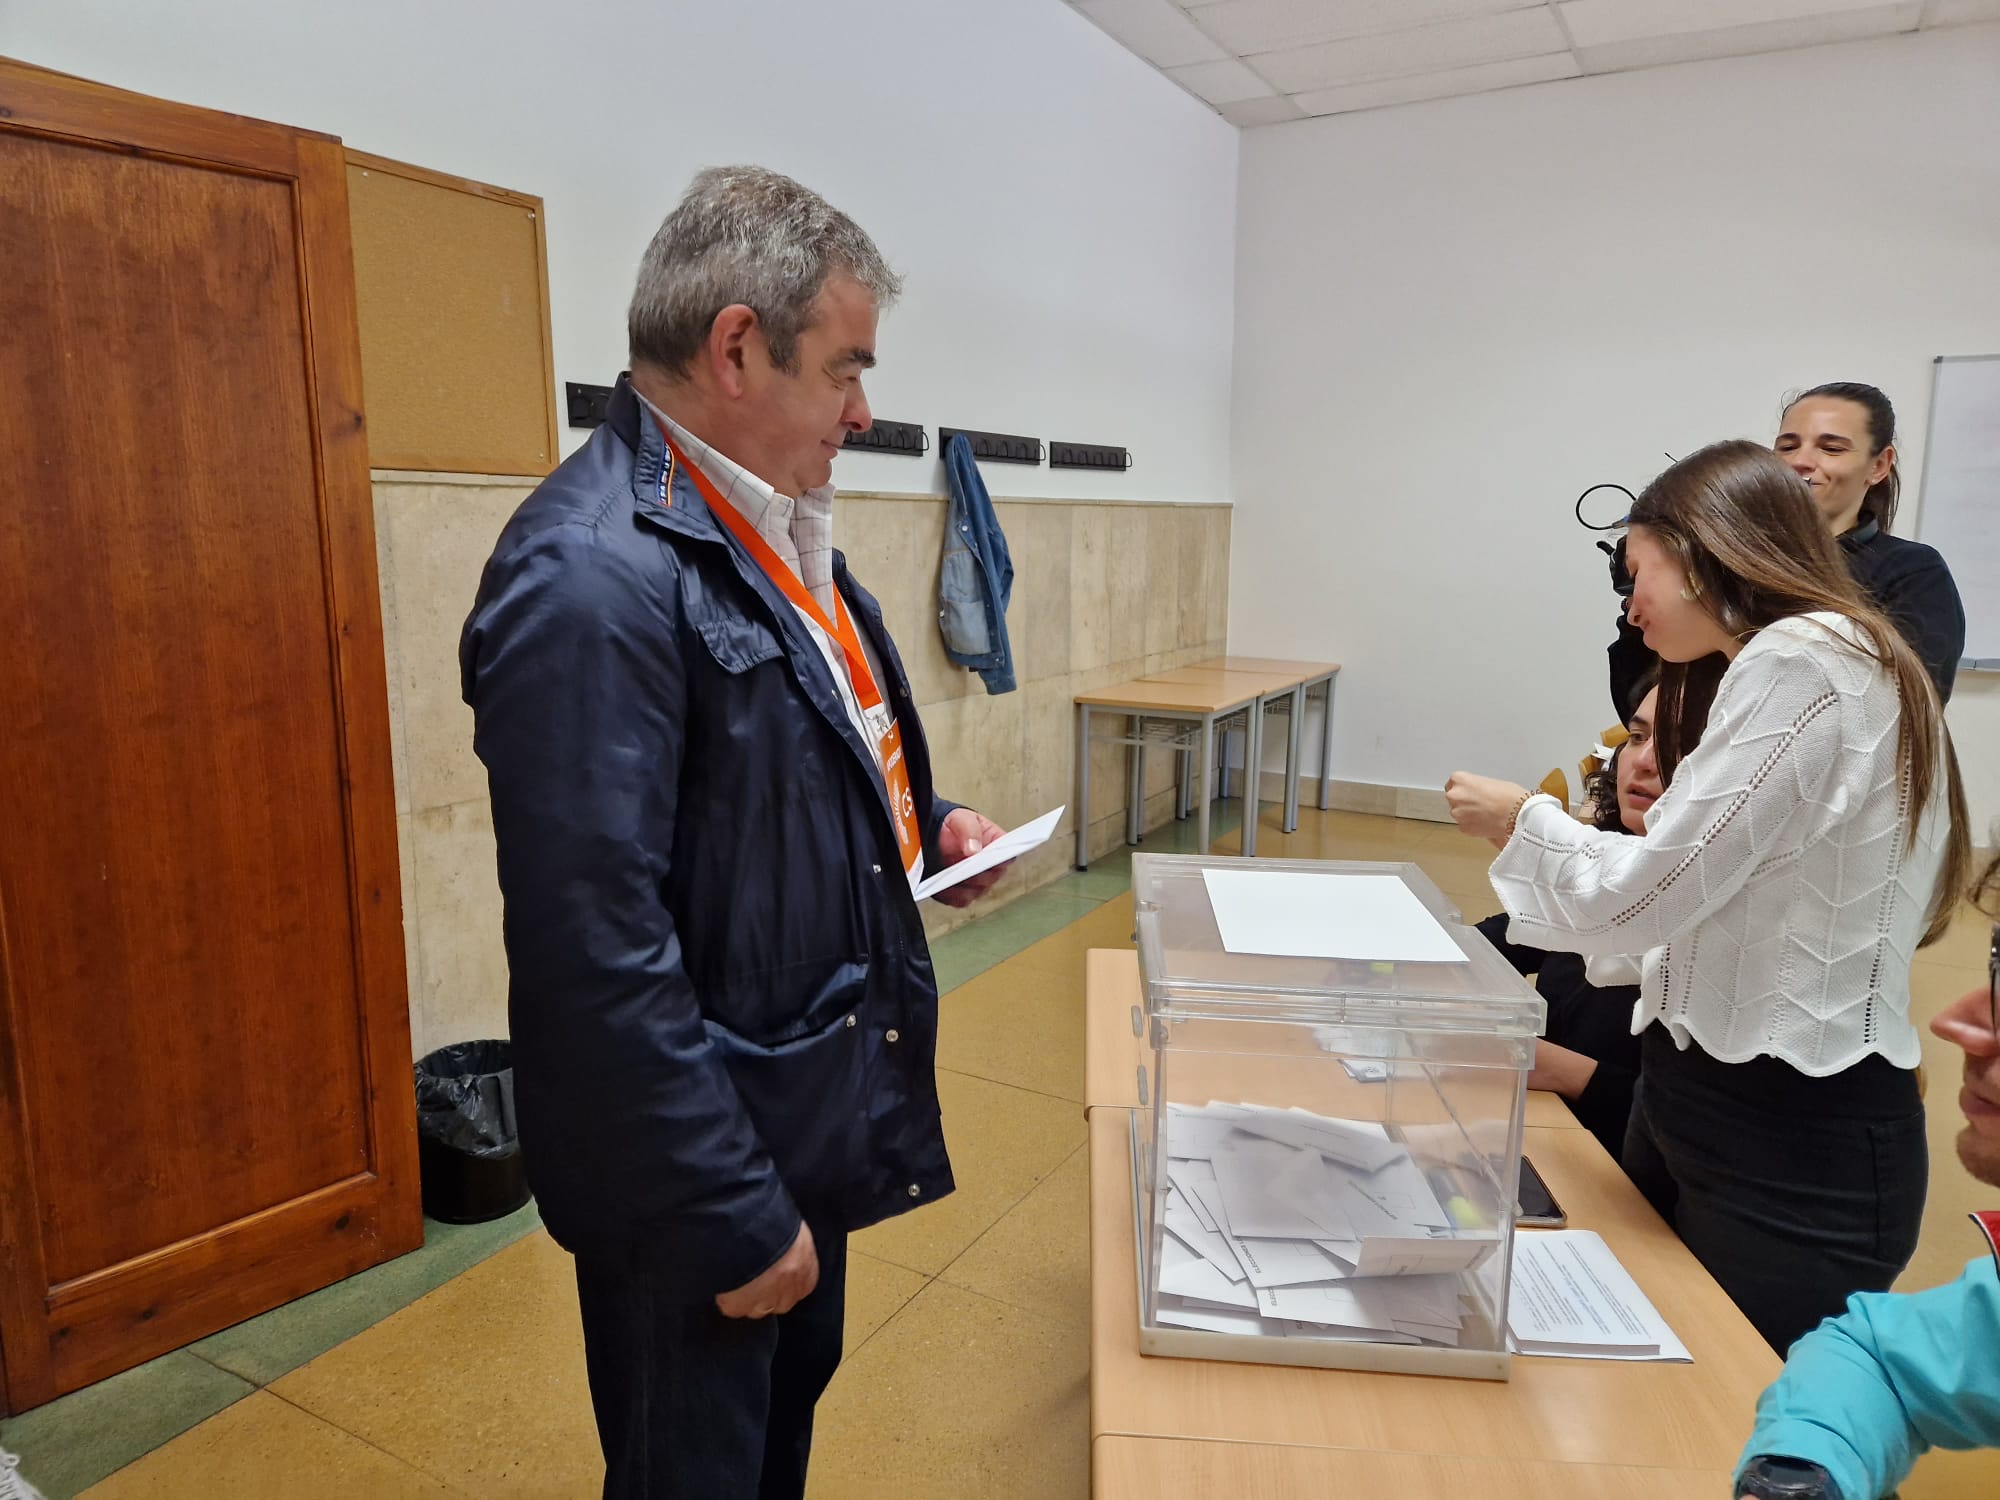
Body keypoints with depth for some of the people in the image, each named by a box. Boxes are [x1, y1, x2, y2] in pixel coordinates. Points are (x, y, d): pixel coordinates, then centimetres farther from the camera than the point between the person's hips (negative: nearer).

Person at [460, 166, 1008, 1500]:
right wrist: (733, 1217, -21)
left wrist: (920, 825, 3)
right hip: (698, 1179, -8)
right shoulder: (591, 575, -26)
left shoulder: (767, 528, 4)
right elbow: (599, 954, -28)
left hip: (816, 1115, 9)